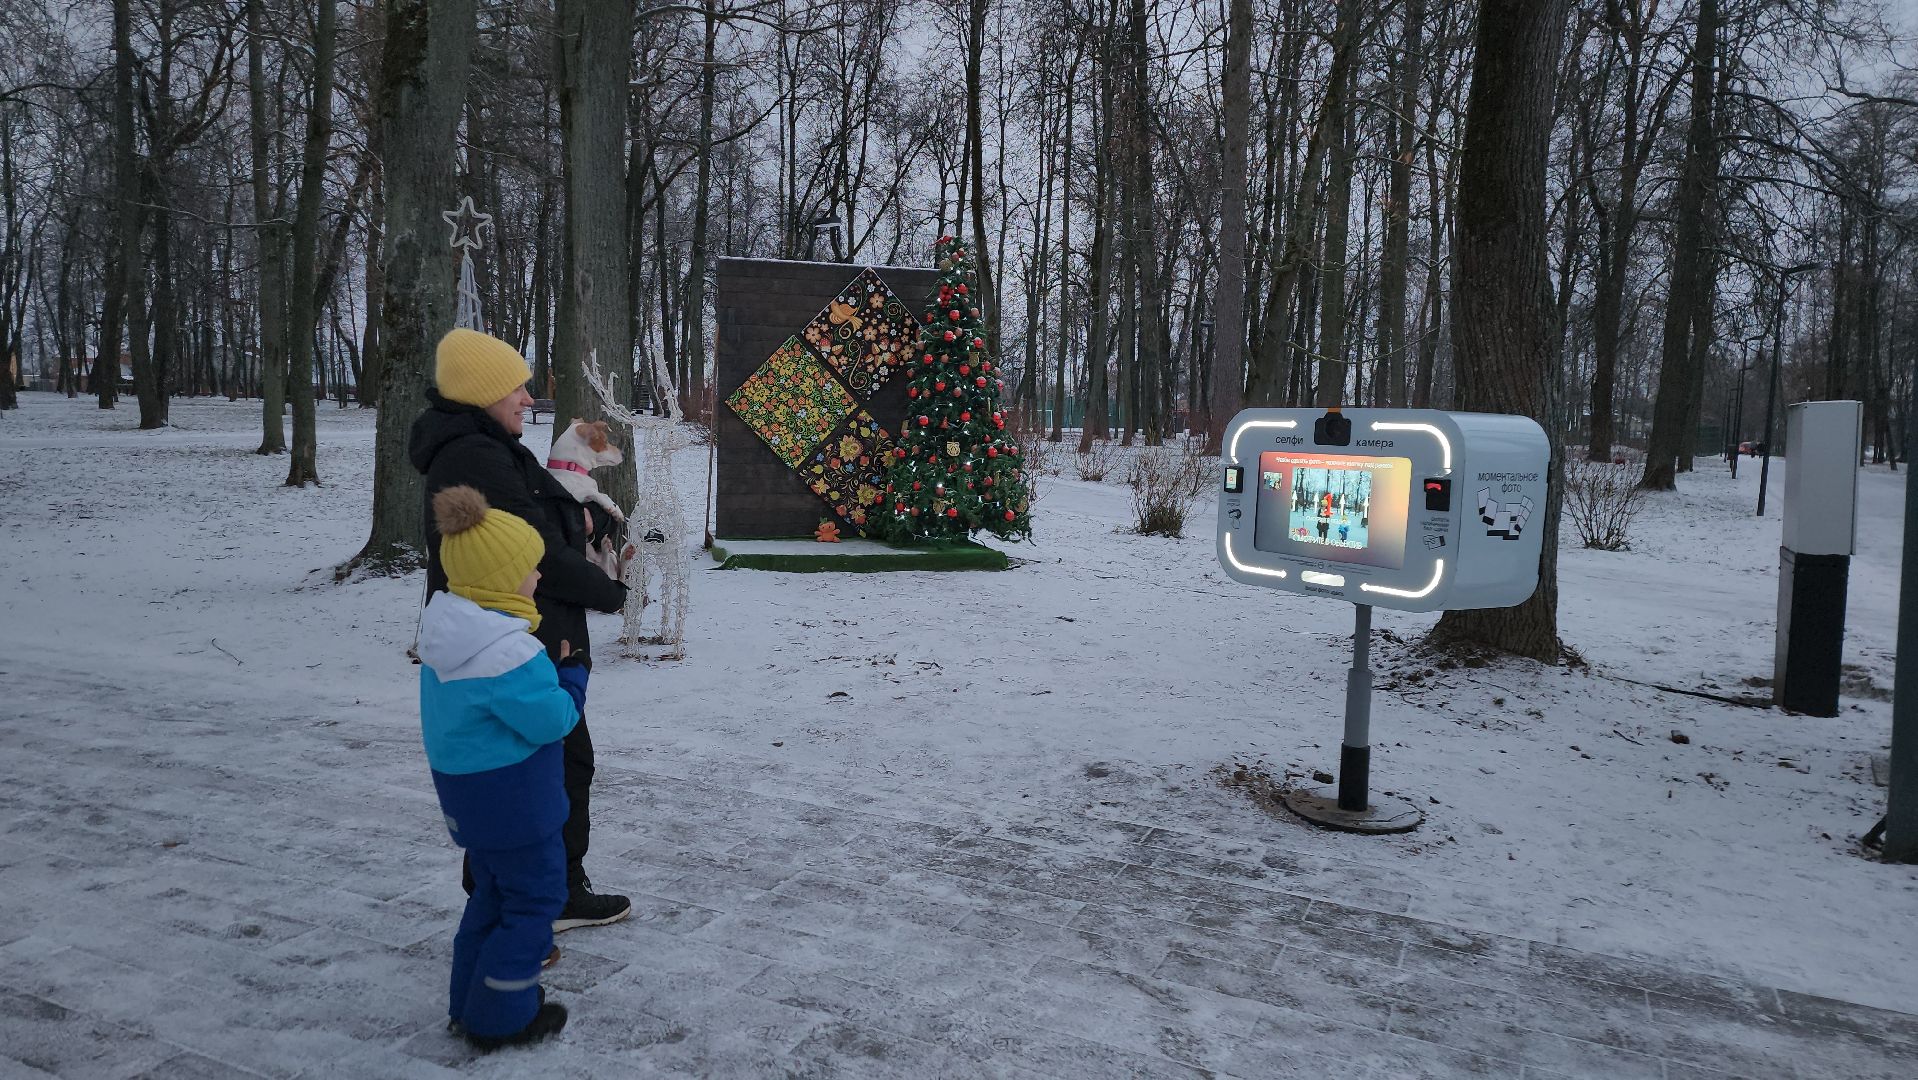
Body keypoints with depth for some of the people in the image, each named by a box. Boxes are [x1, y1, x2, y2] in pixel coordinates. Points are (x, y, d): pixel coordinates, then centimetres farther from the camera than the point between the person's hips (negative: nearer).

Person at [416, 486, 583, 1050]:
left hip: (466, 791, 10)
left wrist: (551, 674, 8)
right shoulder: (506, 652, -28)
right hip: (512, 797, -10)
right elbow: (552, 719, -22)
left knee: (495, 891, 22)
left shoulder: (446, 631, 3)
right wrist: (571, 674, -5)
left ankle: (471, 1003, 32)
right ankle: (501, 1017, 13)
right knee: (535, 896, 5)